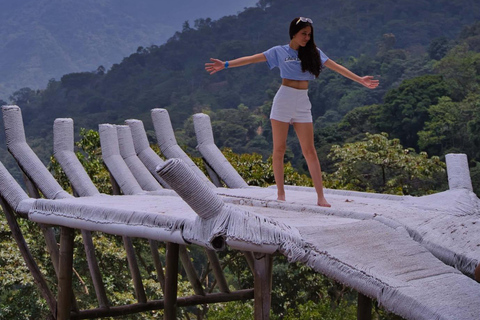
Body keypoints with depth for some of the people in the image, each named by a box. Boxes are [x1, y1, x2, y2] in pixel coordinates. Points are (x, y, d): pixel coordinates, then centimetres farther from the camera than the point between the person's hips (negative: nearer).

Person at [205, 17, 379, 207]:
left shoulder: (313, 52, 8)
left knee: (309, 150, -1)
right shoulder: (279, 52, 1)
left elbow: (336, 67, 8)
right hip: (283, 101, -2)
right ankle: (280, 194, 8)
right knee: (279, 149, 0)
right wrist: (225, 65, -11)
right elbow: (251, 59, -3)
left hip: (303, 105, 2)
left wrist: (360, 80, 4)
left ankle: (320, 197, -3)